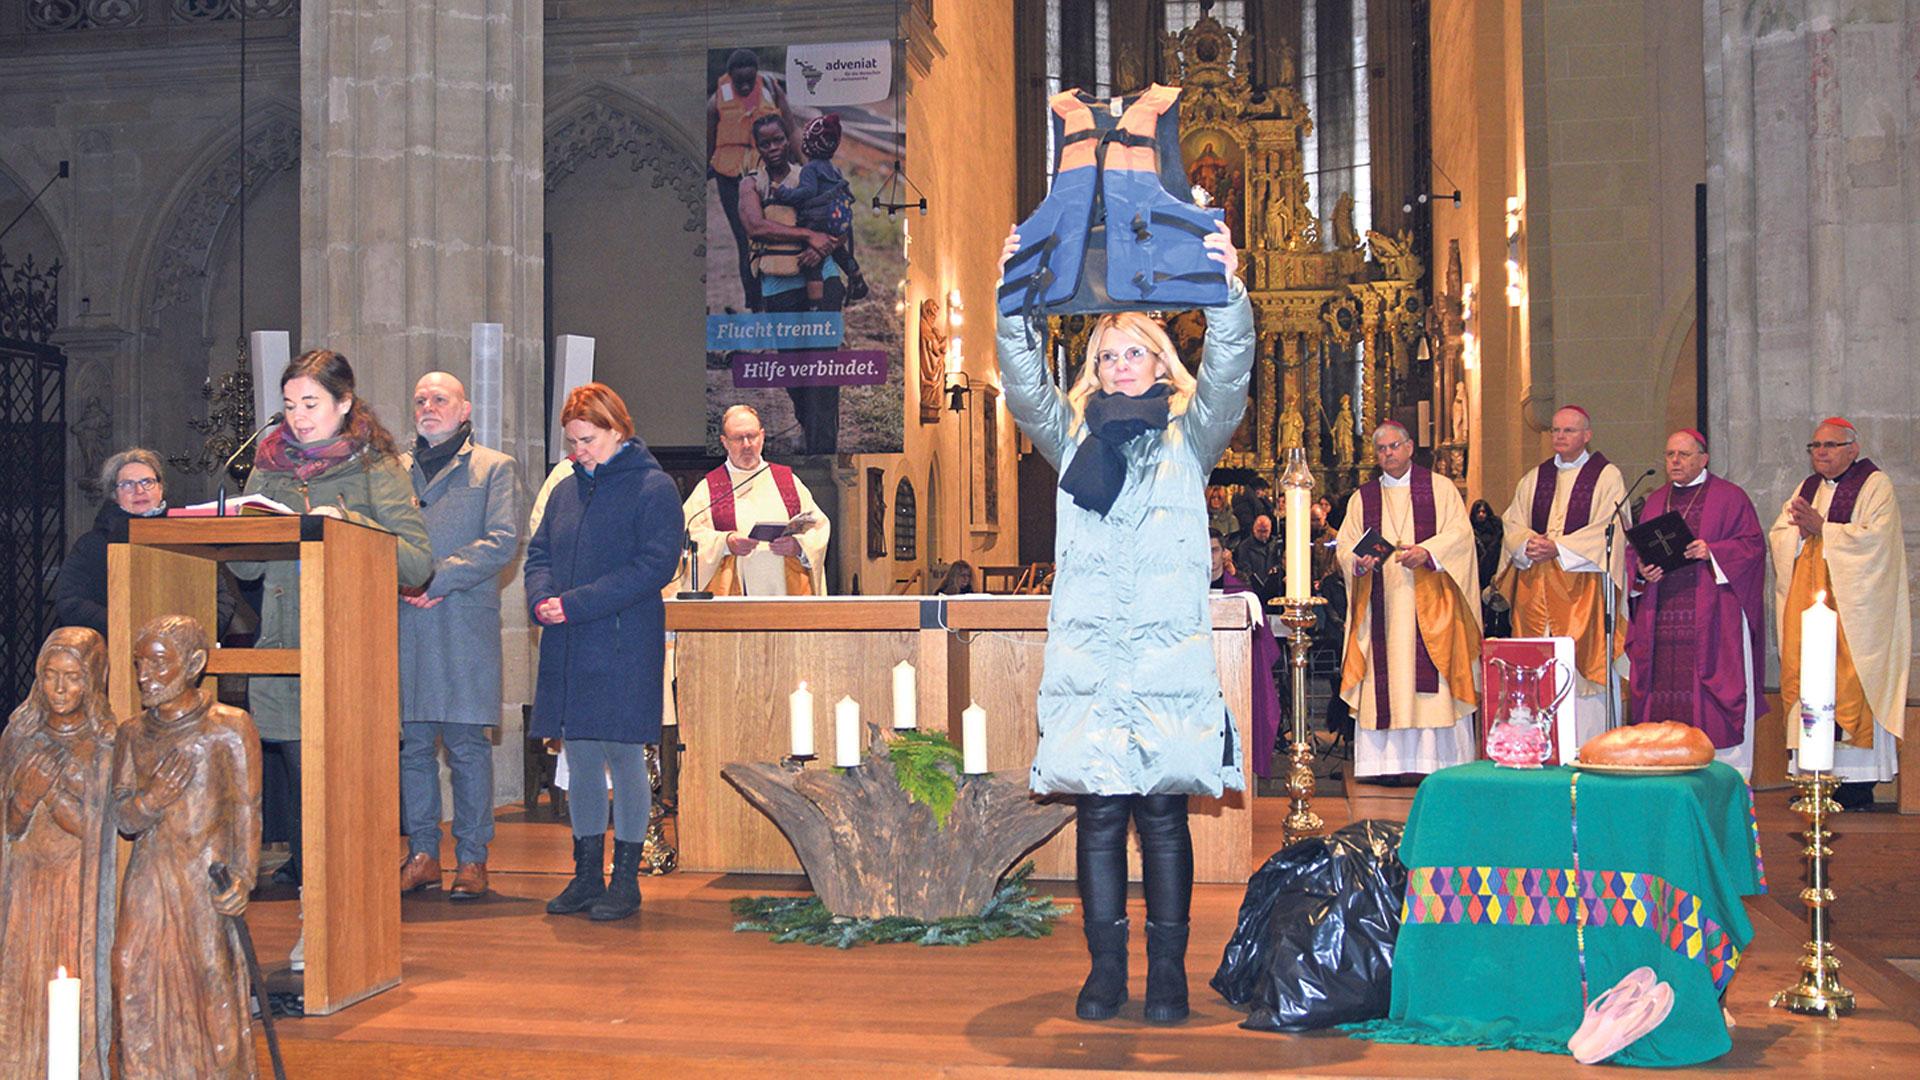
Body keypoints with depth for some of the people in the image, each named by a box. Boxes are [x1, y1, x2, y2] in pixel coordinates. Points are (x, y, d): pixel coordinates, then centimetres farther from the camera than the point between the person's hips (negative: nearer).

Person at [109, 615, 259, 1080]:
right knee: (141, 997, 3)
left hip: (210, 885, -4)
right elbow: (121, 818, 9)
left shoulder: (230, 728, -4)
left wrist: (242, 878, -16)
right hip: (148, 885, 4)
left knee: (215, 997, -3)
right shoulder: (132, 734, 9)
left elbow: (248, 811, -5)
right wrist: (151, 800, -14)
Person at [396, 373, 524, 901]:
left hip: (464, 621, -3)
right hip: (403, 622, 4)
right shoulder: (392, 470, 19)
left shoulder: (495, 468, 7)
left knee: (467, 744, -1)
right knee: (411, 742, 5)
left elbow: (503, 541, -5)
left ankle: (472, 857, 6)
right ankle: (422, 853, 15)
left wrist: (437, 579, -12)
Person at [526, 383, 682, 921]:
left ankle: (626, 879, 8)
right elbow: (539, 553, 18)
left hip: (624, 648, -6)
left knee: (623, 757, -1)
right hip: (567, 650, 6)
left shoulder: (653, 487, -5)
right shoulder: (566, 490, 16)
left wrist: (576, 604, -18)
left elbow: (654, 565, -14)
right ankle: (587, 875, 18)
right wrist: (542, 599, -6)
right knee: (580, 759, 10)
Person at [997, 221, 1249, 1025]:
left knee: (1163, 811, 0)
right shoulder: (1074, 438, 15)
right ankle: (1106, 966, 7)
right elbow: (1026, 388, 2)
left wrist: (1228, 293, -18)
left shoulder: (1188, 437, 11)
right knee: (1099, 813, 1)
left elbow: (1228, 377, -4)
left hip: (1171, 649, -1)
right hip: (1087, 650, 1)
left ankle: (1168, 970, 6)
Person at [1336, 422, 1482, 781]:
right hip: (1382, 605, 2)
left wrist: (1427, 552, -18)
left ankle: (1435, 759, -4)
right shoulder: (1361, 498, 16)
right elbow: (1345, 544, 8)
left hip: (1430, 603, -2)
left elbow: (1459, 532, -2)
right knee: (1387, 680, -3)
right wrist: (1358, 561, -14)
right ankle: (1394, 763, -3)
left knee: (1431, 679, -7)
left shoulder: (1440, 488, 9)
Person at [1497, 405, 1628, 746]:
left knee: (1582, 665, -7)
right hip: (1536, 588, 4)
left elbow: (1608, 530, -8)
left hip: (1583, 586, -4)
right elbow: (1512, 524, 10)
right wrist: (1528, 544, -12)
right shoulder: (1534, 479, 18)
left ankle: (1586, 752, -5)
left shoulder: (1606, 476, 3)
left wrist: (1558, 548, -17)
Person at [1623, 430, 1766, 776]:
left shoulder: (1729, 497, 5)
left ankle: (1726, 768, -3)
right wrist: (1641, 569, -3)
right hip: (1661, 615, 4)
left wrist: (1712, 552, -16)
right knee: (1664, 685, -1)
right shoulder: (1656, 500, 19)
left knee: (1711, 684, -8)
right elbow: (1634, 549, 17)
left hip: (1712, 614, -4)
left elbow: (1752, 544, -2)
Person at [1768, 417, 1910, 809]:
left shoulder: (1876, 486, 0)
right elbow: (1777, 535, 11)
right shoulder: (1807, 488, 19)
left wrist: (1821, 529, -11)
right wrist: (1802, 530, -9)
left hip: (1852, 607, -6)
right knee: (1804, 681, 0)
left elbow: (1874, 538, -13)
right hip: (1806, 602, 6)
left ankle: (1857, 783, -5)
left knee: (1850, 686, -8)